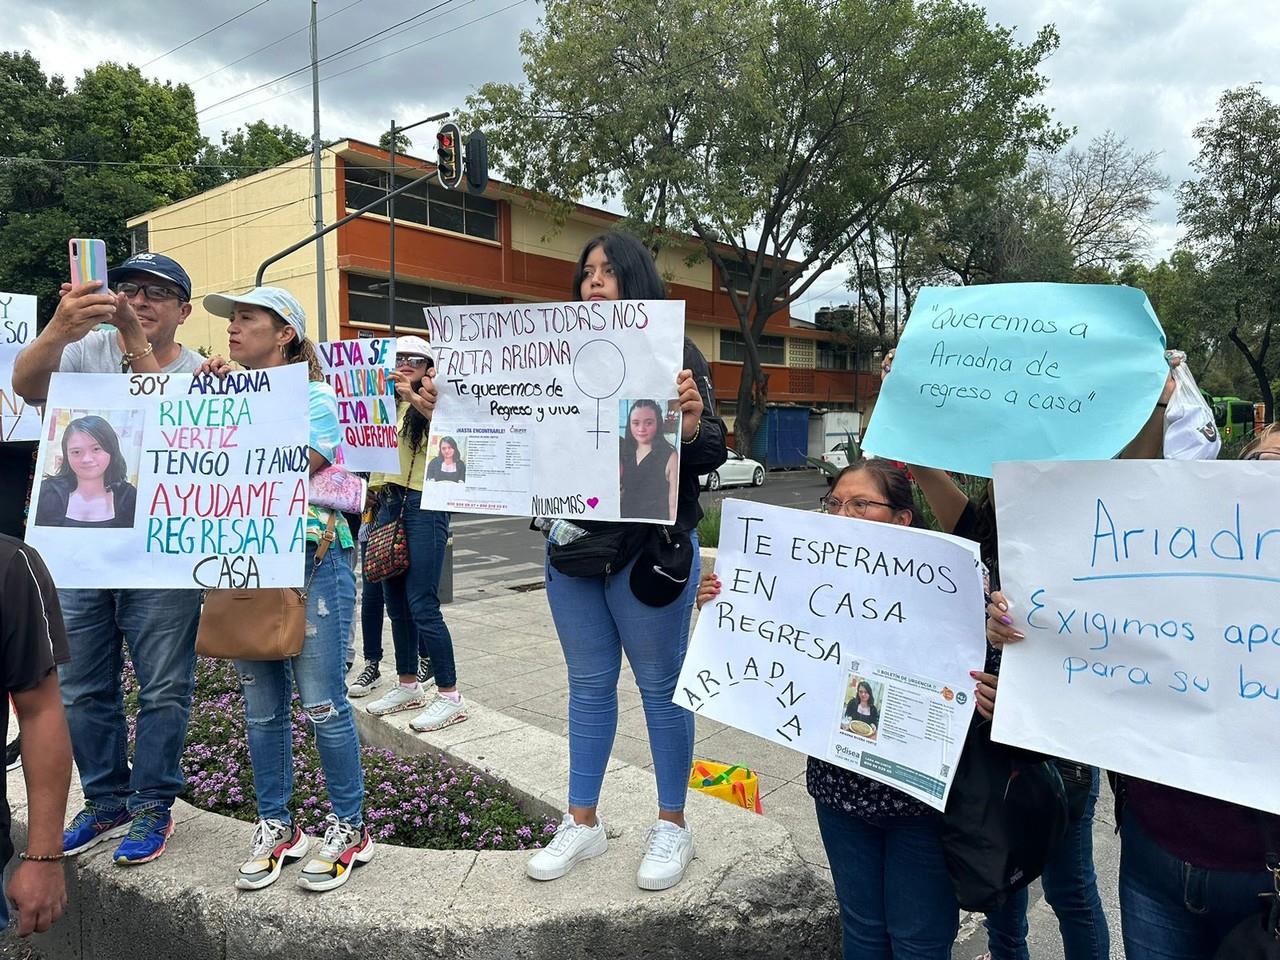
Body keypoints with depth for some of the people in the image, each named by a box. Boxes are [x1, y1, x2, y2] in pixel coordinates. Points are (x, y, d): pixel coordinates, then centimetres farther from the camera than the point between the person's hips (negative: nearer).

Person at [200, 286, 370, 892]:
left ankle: (349, 828, 13)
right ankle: (275, 826, 25)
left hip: (311, 558, -5)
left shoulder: (313, 394, -1)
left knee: (322, 703, -3)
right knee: (260, 708, 11)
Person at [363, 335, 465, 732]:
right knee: (395, 601, 12)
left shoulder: (433, 400, -4)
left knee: (422, 604, -9)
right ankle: (408, 685, 25)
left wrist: (416, 397, -34)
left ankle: (450, 696, 0)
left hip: (424, 503, -7)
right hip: (388, 503, 7)